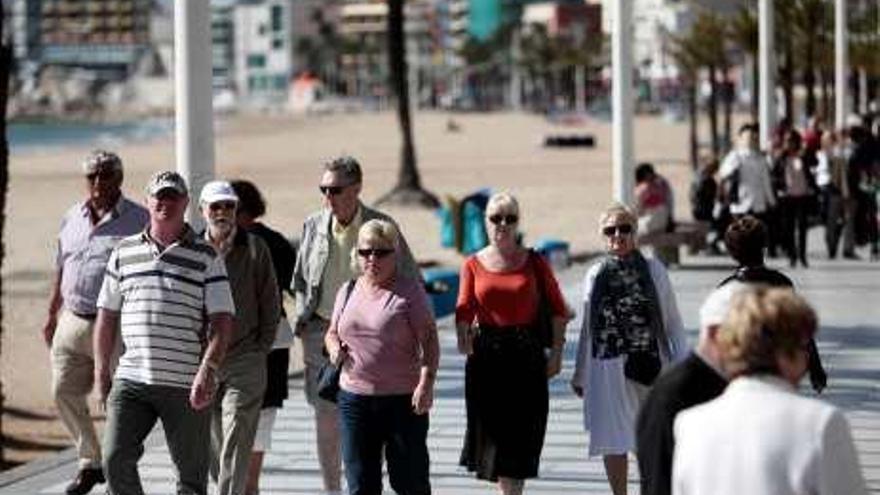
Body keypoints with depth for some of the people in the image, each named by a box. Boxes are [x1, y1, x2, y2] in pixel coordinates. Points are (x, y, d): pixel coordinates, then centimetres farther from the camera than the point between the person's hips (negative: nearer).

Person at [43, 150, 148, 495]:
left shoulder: (139, 221, -5)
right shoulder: (72, 218, 12)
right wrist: (52, 314, 22)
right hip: (73, 322, 5)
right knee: (64, 392, 3)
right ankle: (90, 463, 19)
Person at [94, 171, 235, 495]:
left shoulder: (206, 258, 2)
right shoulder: (124, 252, 11)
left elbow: (222, 321, -4)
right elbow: (107, 316, 16)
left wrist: (208, 370, -17)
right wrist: (101, 373, 13)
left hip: (187, 385, -2)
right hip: (131, 381, 2)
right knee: (115, 459, -12)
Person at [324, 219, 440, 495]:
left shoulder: (409, 291, -3)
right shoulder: (348, 291, 12)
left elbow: (429, 340, -7)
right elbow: (332, 332, 23)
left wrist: (426, 382, -19)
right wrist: (334, 347, 0)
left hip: (403, 400, -4)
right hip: (355, 397, 4)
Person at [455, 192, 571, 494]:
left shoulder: (534, 262, 4)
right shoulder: (474, 265, 4)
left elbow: (558, 309, 5)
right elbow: (464, 308, -7)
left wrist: (557, 351, -3)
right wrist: (463, 338, -26)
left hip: (526, 355, 0)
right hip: (486, 355, 0)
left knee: (522, 433, -1)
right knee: (490, 429, 1)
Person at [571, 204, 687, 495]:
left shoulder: (653, 271, 2)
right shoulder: (595, 275, 6)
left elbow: (672, 323, 3)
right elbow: (588, 329, 13)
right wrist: (580, 374, 15)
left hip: (647, 363, -1)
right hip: (607, 367, 1)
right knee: (612, 442, 1)